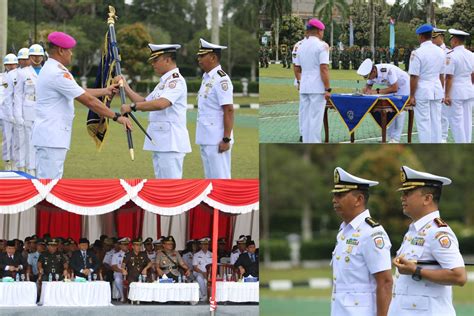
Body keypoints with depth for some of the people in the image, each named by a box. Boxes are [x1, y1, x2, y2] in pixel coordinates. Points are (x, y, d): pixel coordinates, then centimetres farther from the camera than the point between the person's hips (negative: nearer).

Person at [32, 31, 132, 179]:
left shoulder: (49, 69, 16)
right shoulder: (58, 74, -17)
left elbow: (79, 93, 26)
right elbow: (88, 100, -18)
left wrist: (105, 91, 29)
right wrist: (117, 117, -14)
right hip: (51, 138, -11)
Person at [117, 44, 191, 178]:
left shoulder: (176, 80, -12)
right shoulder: (164, 81, 21)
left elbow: (161, 103, -28)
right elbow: (145, 102, 23)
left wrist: (132, 106, -25)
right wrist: (125, 87, 15)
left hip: (170, 143, -11)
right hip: (160, 142, 11)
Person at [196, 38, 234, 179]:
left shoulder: (221, 79, -15)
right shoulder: (206, 78, 15)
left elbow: (229, 111, -18)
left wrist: (226, 139, -21)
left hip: (217, 140, -10)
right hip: (205, 139, 10)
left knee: (220, 178, -8)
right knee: (210, 178, 14)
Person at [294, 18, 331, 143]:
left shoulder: (302, 46, 12)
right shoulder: (322, 45, -9)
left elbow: (297, 68, 16)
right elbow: (324, 68, -16)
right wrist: (327, 89, -15)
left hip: (304, 88, 6)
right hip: (317, 88, -6)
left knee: (305, 118, 9)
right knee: (315, 118, -5)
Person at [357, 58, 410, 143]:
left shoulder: (387, 70, -40)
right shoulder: (370, 73, -16)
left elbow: (394, 88, -38)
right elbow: (368, 86, 0)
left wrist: (377, 91, -38)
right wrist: (365, 90, -25)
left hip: (403, 85, -7)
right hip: (392, 85, 7)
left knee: (399, 111, -13)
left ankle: (395, 139, -10)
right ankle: (390, 136, 12)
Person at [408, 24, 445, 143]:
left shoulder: (417, 53, -14)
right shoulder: (440, 52, 5)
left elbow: (414, 77, -14)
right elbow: (442, 75, 13)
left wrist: (412, 96, -8)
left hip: (423, 92, -6)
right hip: (437, 91, 6)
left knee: (423, 122, -1)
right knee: (436, 121, 10)